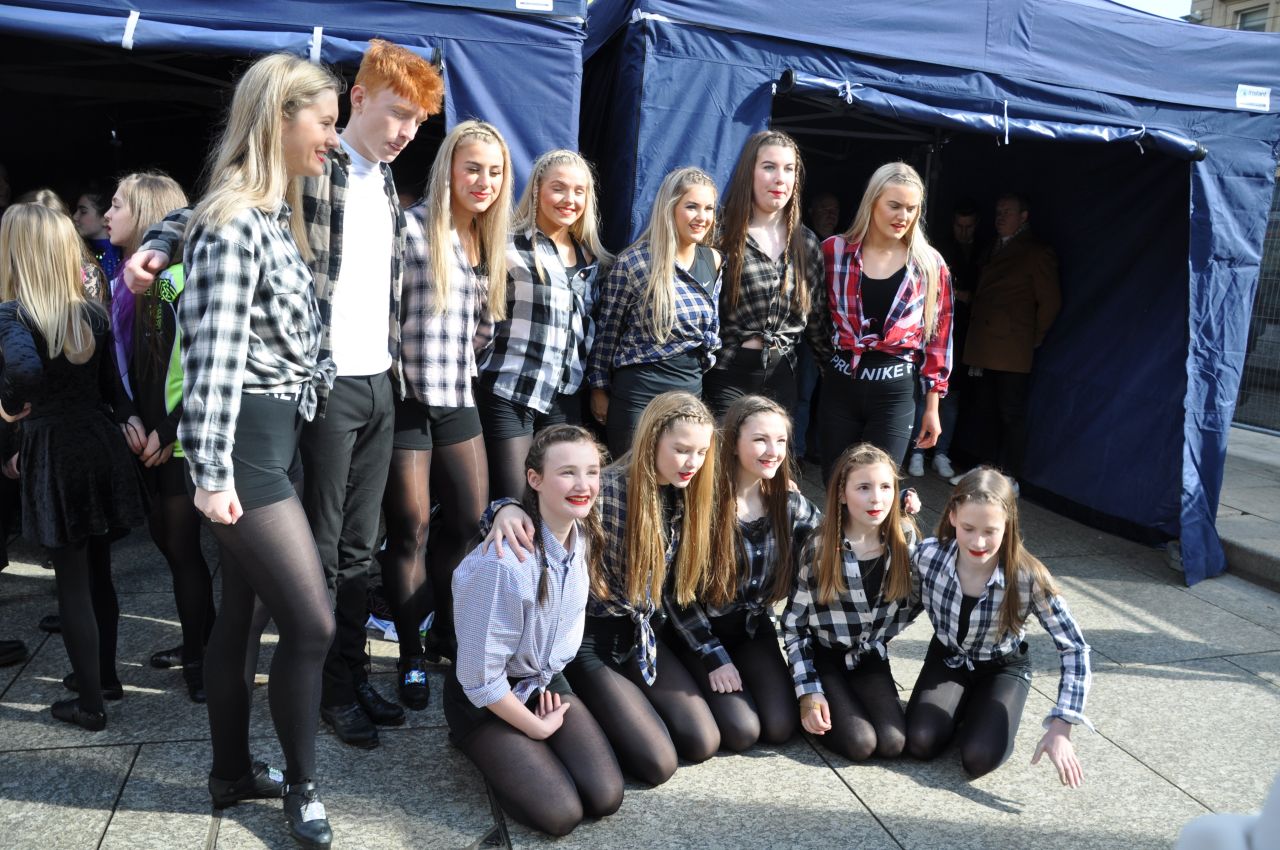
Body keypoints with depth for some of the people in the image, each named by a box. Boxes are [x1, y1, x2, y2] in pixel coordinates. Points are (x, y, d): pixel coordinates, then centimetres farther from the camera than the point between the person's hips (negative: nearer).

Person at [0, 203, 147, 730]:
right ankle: (105, 676, 34)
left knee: (71, 583, 5)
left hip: (55, 456, -5)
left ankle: (90, 704, 15)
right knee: (99, 573, 19)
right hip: (100, 445, 5)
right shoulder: (93, 314, 4)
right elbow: (111, 390, 6)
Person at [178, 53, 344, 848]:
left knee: (242, 609, 17)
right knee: (313, 621, -4)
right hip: (246, 441, -9)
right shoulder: (233, 222, -16)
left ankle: (233, 771, 31)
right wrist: (212, 473, -19)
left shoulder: (278, 216, 14)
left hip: (282, 432, 9)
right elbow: (213, 356, -19)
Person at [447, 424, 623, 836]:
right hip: (486, 699, -6)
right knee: (560, 814, -13)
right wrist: (536, 727, -11)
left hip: (547, 682, 6)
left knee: (605, 798, -7)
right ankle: (487, 746, 11)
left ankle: (526, 750, 18)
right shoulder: (504, 562, -34)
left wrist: (550, 689, 2)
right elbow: (480, 677, -25)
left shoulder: (584, 536, -10)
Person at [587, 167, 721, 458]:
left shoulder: (713, 261, 5)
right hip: (639, 391, -5)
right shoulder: (634, 262, -11)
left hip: (692, 390, 5)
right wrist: (599, 388, -1)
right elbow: (606, 331, -4)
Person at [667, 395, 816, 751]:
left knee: (780, 727, -11)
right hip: (700, 630, -4)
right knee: (742, 731, -16)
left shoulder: (789, 504, -8)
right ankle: (700, 685, 14)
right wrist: (714, 657, -14)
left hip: (754, 627, 4)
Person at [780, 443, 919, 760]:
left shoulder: (905, 537, -10)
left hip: (869, 655, 3)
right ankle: (816, 706, 9)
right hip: (823, 656, -3)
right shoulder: (819, 547, -19)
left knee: (893, 743, -14)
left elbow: (915, 600, 6)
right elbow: (794, 622, -12)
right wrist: (808, 690, -15)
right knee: (860, 743, -19)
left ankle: (857, 696, 13)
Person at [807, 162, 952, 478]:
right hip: (839, 386, 1)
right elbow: (814, 315, 12)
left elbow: (938, 336, 5)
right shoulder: (834, 251, 0)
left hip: (895, 391, -1)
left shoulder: (930, 265, 2)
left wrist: (932, 407, 5)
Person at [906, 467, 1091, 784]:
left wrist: (1060, 726, -29)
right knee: (920, 743, -17)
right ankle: (964, 704, 15)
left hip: (1003, 668, -2)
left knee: (978, 759, -20)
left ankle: (983, 708, 14)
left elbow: (1074, 648, -24)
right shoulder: (928, 556, -27)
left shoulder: (1028, 577, -31)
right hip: (948, 657, 2)